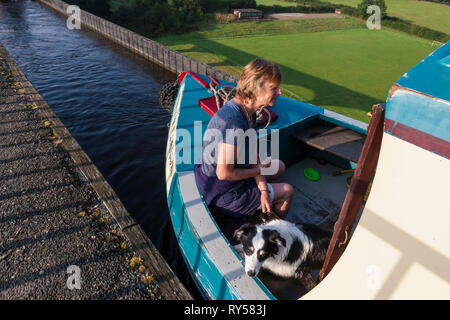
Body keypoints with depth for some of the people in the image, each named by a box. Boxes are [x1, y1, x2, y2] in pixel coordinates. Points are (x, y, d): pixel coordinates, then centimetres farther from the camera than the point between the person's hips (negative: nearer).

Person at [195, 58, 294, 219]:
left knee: (279, 167, 22)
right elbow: (224, 174, -31)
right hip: (223, 195, -9)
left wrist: (263, 190, -9)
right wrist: (257, 171, -15)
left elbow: (253, 154, -1)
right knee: (287, 191, 7)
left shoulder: (249, 112, -4)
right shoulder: (233, 121, -34)